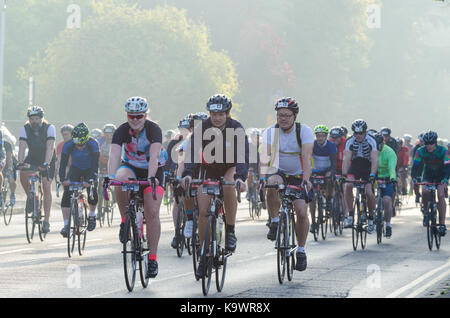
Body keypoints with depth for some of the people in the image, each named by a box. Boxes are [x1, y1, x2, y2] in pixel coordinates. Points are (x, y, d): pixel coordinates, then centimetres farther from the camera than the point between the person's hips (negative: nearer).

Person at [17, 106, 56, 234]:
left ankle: (46, 221, -12)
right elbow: (22, 147, -24)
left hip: (47, 160, -2)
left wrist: (46, 164, -46)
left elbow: (50, 147, -32)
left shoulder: (49, 128, -22)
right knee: (23, 174, -28)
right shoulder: (25, 129, -16)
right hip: (32, 158, 2)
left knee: (46, 186, -15)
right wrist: (20, 163, -41)